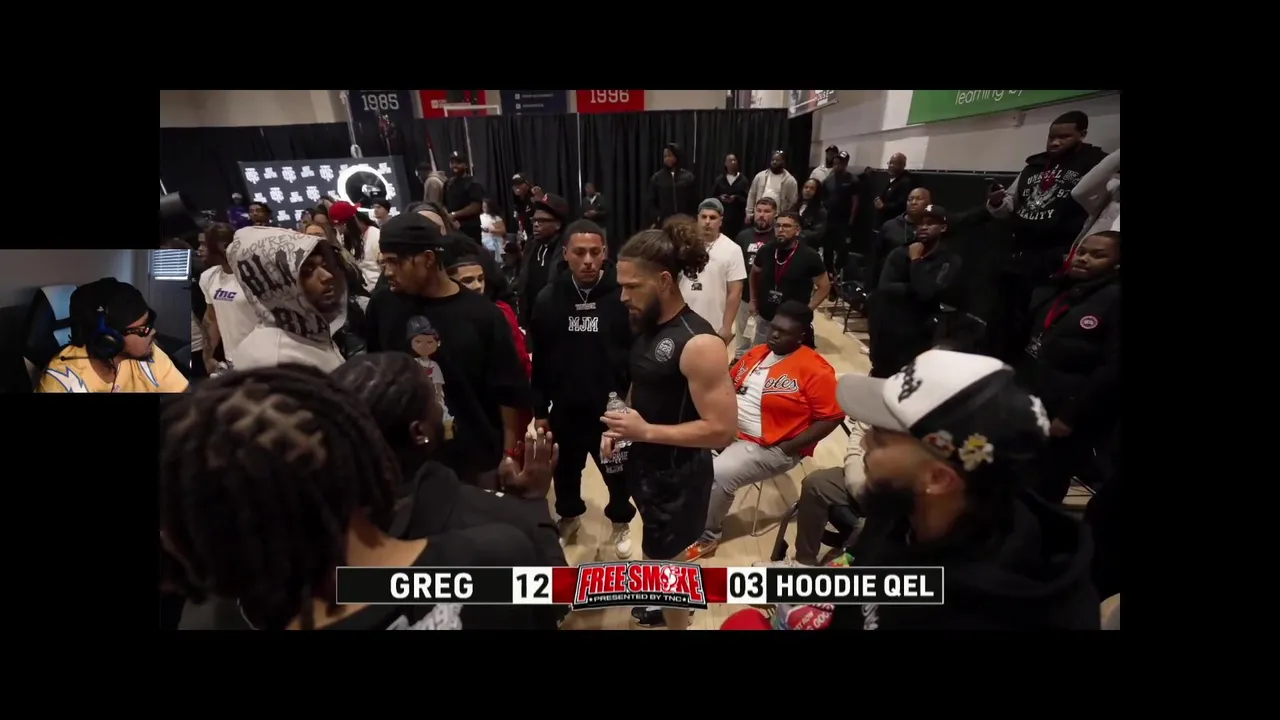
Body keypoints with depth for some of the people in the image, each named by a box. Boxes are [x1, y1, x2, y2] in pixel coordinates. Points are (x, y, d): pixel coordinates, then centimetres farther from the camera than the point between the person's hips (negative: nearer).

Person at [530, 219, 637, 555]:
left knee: (617, 470, 17)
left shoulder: (622, 296, -14)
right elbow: (540, 360, 0)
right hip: (565, 408, 3)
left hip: (613, 407, -2)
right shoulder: (548, 298, -5)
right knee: (566, 469, 22)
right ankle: (569, 517, 50)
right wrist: (539, 409, 2)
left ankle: (621, 522, 44)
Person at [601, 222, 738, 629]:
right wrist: (620, 428, -2)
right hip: (645, 464, 8)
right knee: (665, 554, 27)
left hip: (678, 474, -8)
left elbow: (722, 430, -27)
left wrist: (646, 431, -26)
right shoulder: (648, 326, 0)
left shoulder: (698, 344, -26)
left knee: (661, 563, 9)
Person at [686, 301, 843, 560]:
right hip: (728, 426, 8)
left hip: (769, 447, -8)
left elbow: (832, 417, -15)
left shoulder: (814, 369, -15)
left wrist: (788, 447, -18)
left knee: (717, 475, -24)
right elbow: (731, 383, 17)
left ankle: (706, 536, 2)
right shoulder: (757, 353, 7)